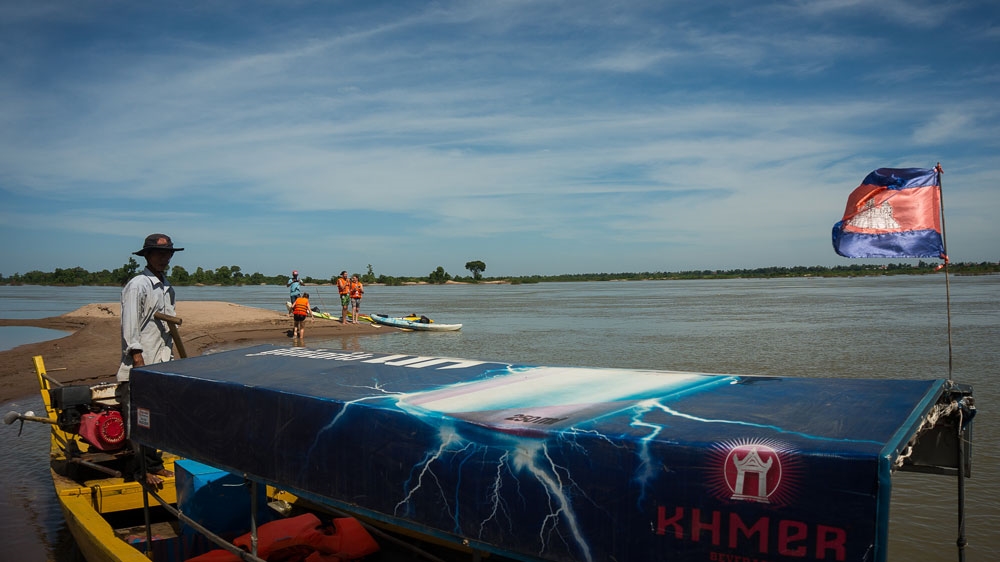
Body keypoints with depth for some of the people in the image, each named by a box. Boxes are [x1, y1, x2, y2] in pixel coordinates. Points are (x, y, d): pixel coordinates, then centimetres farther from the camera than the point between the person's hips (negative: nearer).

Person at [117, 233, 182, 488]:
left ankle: (155, 465, 21)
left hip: (162, 363, 8)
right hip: (140, 365, -8)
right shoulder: (137, 286, -9)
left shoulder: (168, 288, 17)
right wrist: (139, 362, -18)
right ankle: (144, 469, 4)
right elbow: (130, 328, -14)